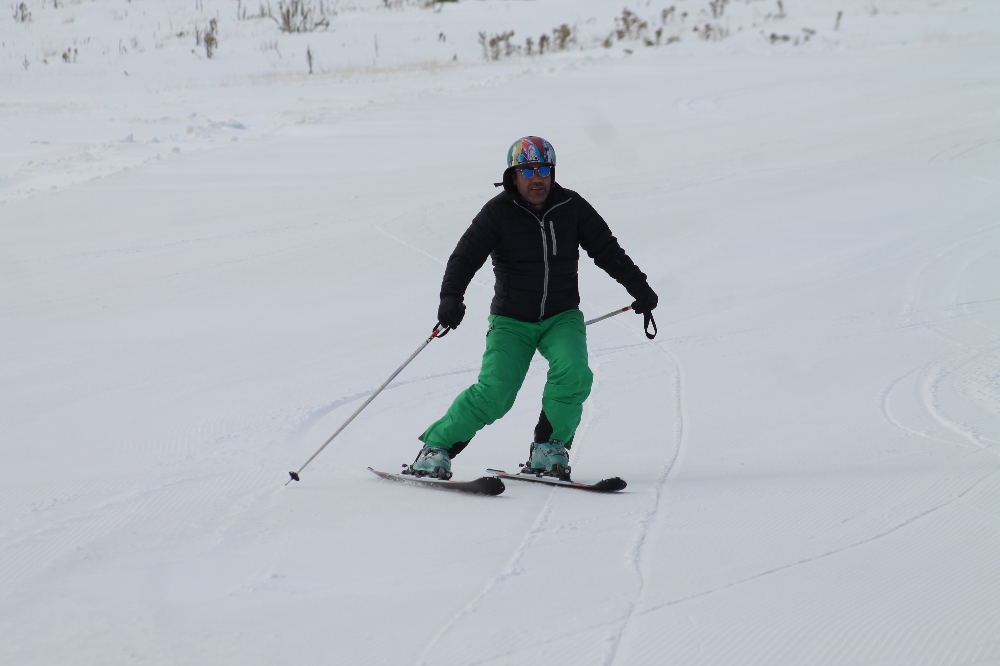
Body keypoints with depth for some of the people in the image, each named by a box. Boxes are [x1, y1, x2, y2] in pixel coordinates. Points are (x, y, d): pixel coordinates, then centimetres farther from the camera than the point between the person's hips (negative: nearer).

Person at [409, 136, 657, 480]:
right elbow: (465, 257, -12)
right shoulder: (499, 211, -9)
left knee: (573, 374, -26)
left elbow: (607, 250, 8)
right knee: (494, 392, -18)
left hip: (562, 318, 2)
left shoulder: (572, 206, -1)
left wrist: (638, 286, 2)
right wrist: (451, 297, -29)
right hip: (512, 322, -2)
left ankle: (549, 447, -6)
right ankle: (436, 446, -1)